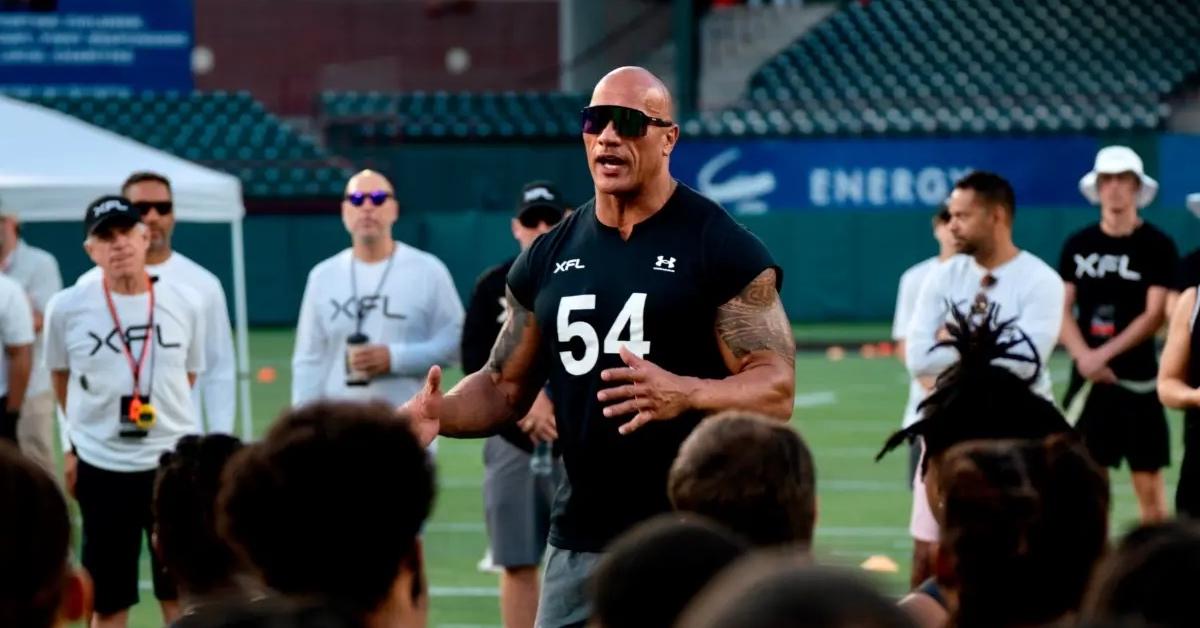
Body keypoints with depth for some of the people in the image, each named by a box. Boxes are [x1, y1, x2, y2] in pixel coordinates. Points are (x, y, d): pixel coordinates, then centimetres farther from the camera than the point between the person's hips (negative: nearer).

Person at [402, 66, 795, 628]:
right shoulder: (547, 260, 13)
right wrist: (441, 413, -5)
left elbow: (776, 389, -12)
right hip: (579, 544, 6)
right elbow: (507, 387, 17)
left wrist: (685, 394, -32)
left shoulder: (722, 250, -6)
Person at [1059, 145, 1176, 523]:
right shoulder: (1078, 245, 8)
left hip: (1137, 378, -3)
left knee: (1148, 481, -4)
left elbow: (1154, 315, -8)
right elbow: (1062, 309, 6)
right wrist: (1083, 356, -10)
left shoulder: (1157, 246, -2)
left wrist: (1105, 353, -13)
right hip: (1088, 378, 3)